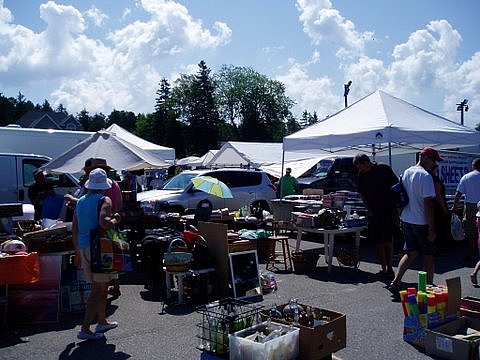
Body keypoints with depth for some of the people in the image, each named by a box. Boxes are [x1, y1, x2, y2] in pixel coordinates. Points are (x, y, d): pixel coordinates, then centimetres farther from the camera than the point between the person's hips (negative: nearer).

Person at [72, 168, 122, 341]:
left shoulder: (80, 201, 12)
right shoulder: (104, 200, -9)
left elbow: (74, 229, 14)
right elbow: (104, 223, -27)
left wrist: (78, 252, 21)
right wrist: (115, 220, -7)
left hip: (84, 248, 8)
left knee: (100, 287, 20)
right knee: (99, 289, -1)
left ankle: (102, 321, 31)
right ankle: (85, 329, -3)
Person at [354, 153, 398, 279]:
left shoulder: (384, 169, -6)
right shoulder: (362, 175, 8)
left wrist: (396, 206, -5)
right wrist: (368, 208, 2)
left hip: (387, 210, -5)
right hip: (373, 212, 5)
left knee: (387, 240, -4)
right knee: (378, 241, 5)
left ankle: (389, 268, 5)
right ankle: (384, 268, 13)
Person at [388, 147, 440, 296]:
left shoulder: (406, 172, 9)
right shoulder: (426, 176, -17)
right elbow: (428, 203, -20)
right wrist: (431, 228, -17)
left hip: (407, 220, 7)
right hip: (422, 222, -7)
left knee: (411, 253, 14)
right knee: (428, 256, 8)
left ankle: (395, 282, 4)